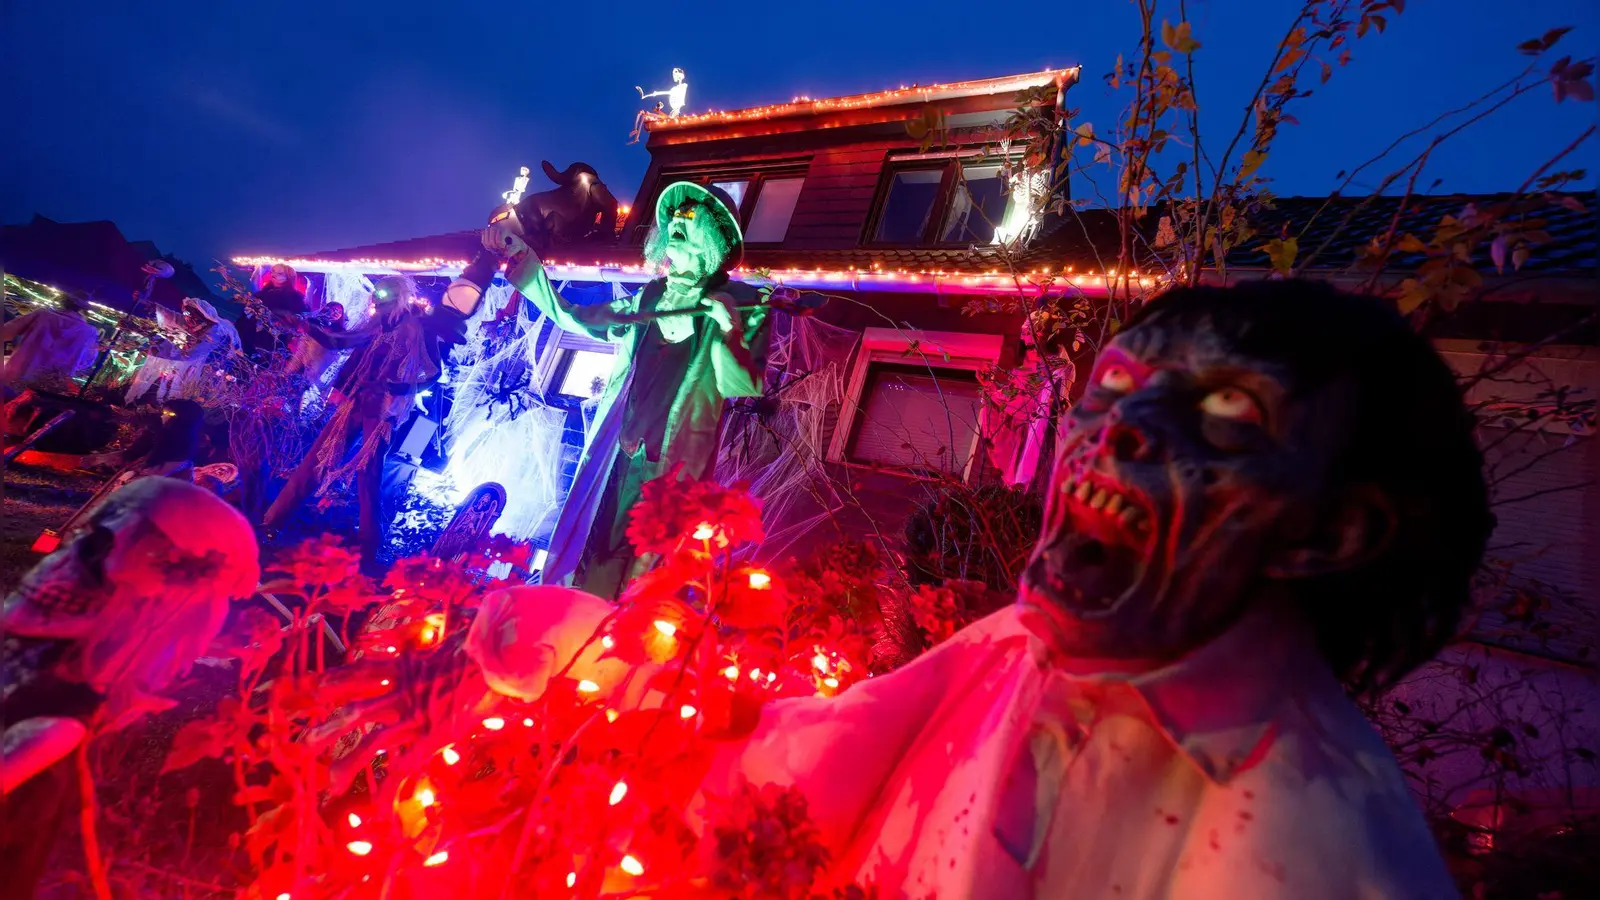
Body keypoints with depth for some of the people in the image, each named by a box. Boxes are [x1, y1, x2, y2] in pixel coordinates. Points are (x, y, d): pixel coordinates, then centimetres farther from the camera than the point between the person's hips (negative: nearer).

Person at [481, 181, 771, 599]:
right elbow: (569, 316, 19)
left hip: (670, 468, -4)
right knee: (581, 564, 11)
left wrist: (728, 332, -24)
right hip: (613, 455, 5)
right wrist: (521, 255, 15)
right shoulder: (645, 301, 11)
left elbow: (745, 388, -10)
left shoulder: (742, 307, -2)